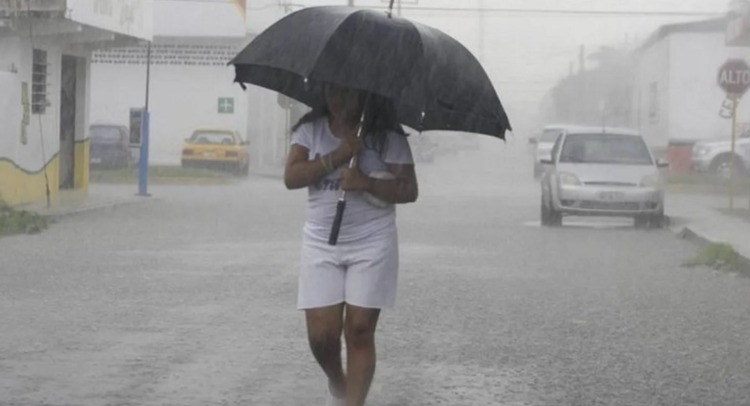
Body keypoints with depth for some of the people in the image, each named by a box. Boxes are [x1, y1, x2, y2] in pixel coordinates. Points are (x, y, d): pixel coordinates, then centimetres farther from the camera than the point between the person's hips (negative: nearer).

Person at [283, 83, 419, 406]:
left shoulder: (387, 136, -3)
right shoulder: (311, 129, 3)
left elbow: (409, 191, -5)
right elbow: (291, 178, -8)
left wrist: (367, 183, -21)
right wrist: (338, 156, -18)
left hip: (372, 245, -2)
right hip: (321, 245, 2)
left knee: (360, 331, -3)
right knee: (322, 335, -1)